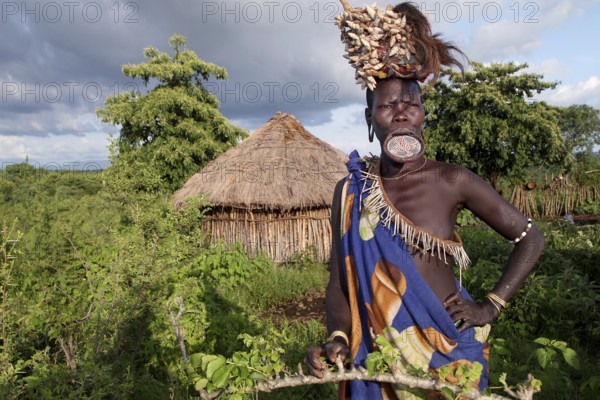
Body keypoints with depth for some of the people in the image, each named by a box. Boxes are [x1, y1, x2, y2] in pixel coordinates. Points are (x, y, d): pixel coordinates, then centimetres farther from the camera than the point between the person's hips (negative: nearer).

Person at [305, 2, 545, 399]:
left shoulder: (452, 180, -12)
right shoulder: (350, 190, -6)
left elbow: (531, 238, 0)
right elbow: (341, 276, -4)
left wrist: (491, 306, -5)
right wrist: (338, 340, -18)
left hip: (449, 347, -1)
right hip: (378, 351, 2)